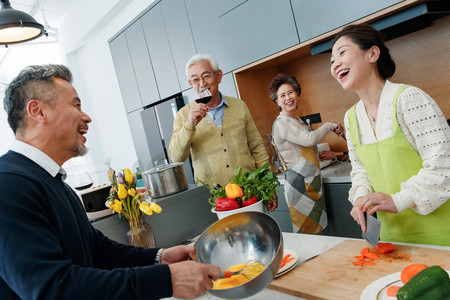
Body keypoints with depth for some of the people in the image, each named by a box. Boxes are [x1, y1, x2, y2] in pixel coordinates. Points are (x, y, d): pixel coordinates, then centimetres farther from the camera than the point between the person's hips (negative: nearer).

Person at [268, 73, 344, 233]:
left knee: (318, 231, 14)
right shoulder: (281, 123, -15)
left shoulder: (297, 120, 16)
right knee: (307, 233, -3)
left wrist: (321, 154, 10)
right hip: (299, 185, -9)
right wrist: (329, 125, -9)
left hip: (311, 183, 10)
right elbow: (310, 139, -26)